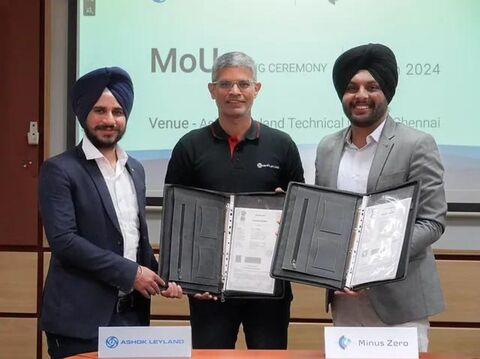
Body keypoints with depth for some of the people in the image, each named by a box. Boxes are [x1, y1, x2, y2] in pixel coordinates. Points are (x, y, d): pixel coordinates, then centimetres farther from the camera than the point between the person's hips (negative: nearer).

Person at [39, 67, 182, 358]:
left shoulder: (135, 169, 14)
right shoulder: (59, 170, -7)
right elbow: (63, 240, -17)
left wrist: (158, 277, 2)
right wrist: (130, 272, -16)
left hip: (132, 313, 6)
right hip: (80, 317, -6)